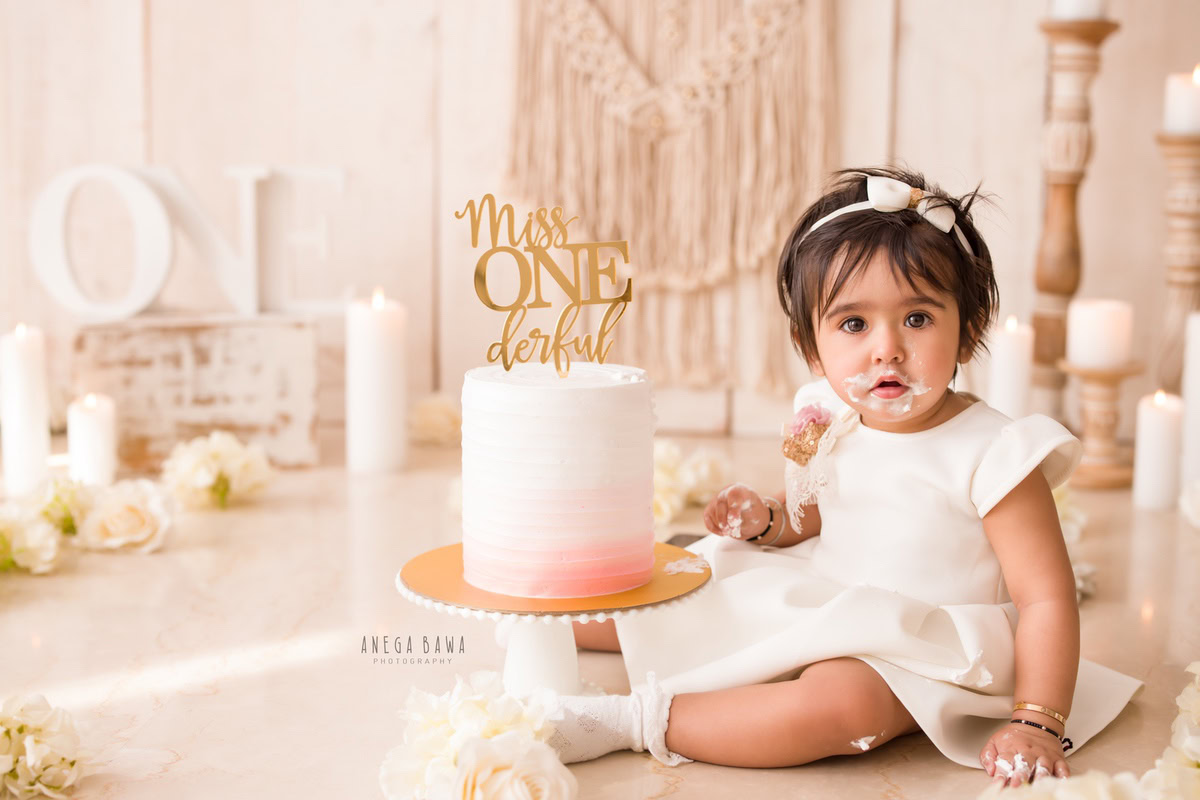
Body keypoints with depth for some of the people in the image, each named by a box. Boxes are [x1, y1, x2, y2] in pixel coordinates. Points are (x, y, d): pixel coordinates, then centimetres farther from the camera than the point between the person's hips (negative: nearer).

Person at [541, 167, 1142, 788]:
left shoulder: (991, 456, -20)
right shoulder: (833, 429, -1)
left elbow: (1048, 600, -18)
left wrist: (1038, 724, -24)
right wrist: (765, 520, -4)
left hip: (913, 649, -7)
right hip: (818, 609, 7)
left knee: (840, 700, -36)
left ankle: (634, 720, -30)